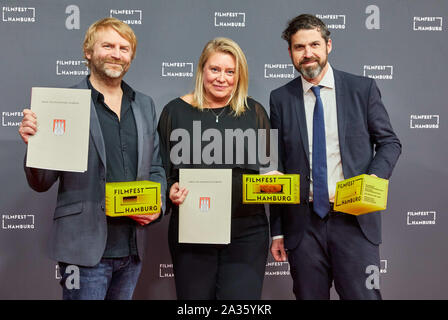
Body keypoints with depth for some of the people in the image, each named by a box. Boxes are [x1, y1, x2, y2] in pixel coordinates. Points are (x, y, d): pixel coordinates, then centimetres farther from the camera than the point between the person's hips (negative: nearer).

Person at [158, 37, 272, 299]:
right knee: (195, 297, 10)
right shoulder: (176, 111, 5)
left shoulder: (254, 112, 9)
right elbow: (162, 168, 8)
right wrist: (171, 190, -12)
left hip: (246, 231, 1)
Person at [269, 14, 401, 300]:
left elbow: (390, 142, 9)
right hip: (302, 223, 1)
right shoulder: (280, 99, 5)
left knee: (363, 294, -1)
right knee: (309, 295, 9)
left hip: (354, 219, -1)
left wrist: (375, 177, -14)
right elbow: (277, 166, 6)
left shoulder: (363, 89, 3)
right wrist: (277, 230, 6)